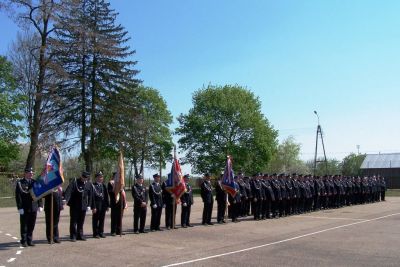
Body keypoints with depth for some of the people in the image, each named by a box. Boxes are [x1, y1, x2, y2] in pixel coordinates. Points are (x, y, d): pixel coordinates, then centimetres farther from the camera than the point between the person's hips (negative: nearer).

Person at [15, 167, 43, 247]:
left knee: (31, 225, 9)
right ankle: (24, 241, 17)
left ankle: (29, 240, 20)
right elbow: (18, 196, -6)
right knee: (24, 225, 6)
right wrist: (20, 207, -12)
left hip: (34, 208, 3)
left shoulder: (34, 182, 8)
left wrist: (40, 205, 3)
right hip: (24, 208, -3)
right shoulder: (20, 183, -3)